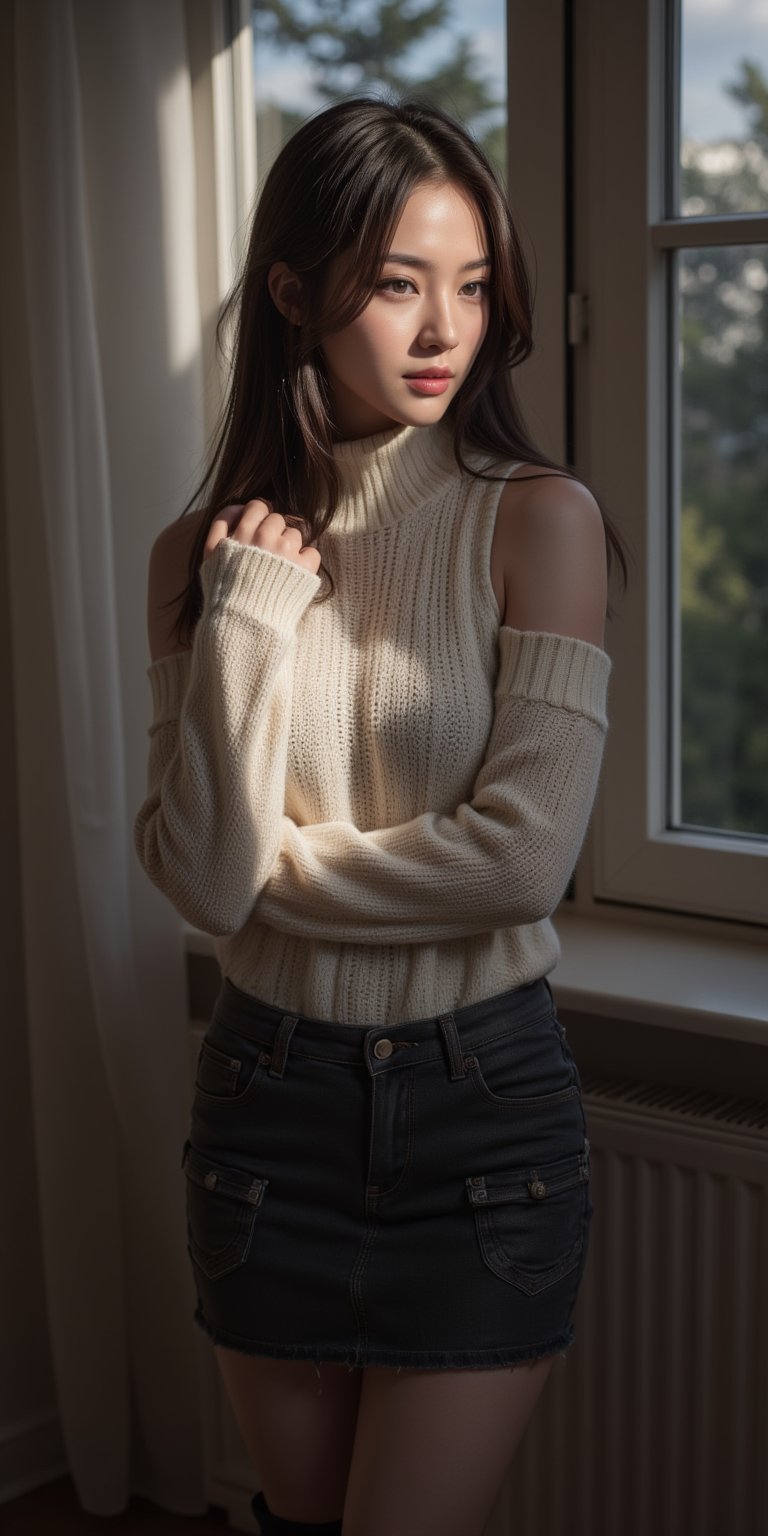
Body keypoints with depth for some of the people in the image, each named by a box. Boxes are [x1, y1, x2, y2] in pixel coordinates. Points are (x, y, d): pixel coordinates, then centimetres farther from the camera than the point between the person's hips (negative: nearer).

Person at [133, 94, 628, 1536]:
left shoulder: (538, 521, -9)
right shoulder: (205, 550, -1)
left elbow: (523, 857, -17)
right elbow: (201, 873, -11)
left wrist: (265, 866, -8)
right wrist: (252, 610, -16)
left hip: (484, 1102, -3)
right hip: (272, 1094, 3)